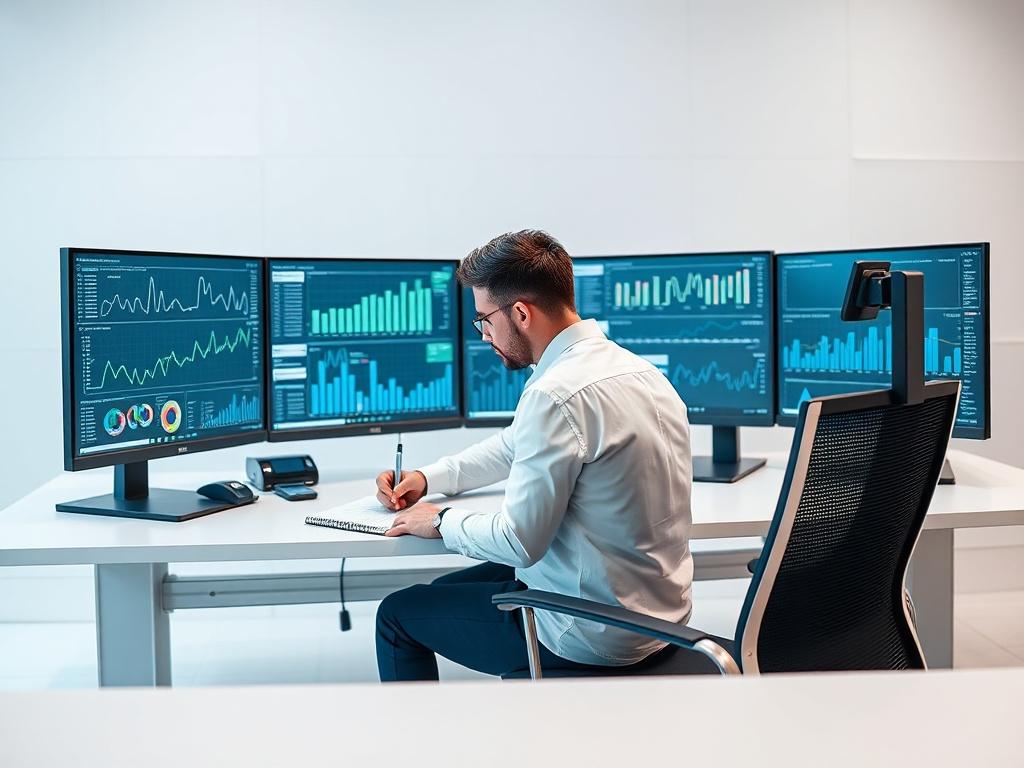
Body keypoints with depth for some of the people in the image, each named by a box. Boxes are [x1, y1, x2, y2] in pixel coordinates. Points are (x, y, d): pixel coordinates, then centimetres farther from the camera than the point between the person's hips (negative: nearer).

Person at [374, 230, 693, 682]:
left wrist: (442, 521, -5)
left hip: (595, 636, -9)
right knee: (451, 588, 26)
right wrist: (427, 478, 13)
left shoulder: (556, 395, -26)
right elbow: (517, 445, 19)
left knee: (398, 614, 10)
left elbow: (519, 543, -23)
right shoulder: (636, 368, 6)